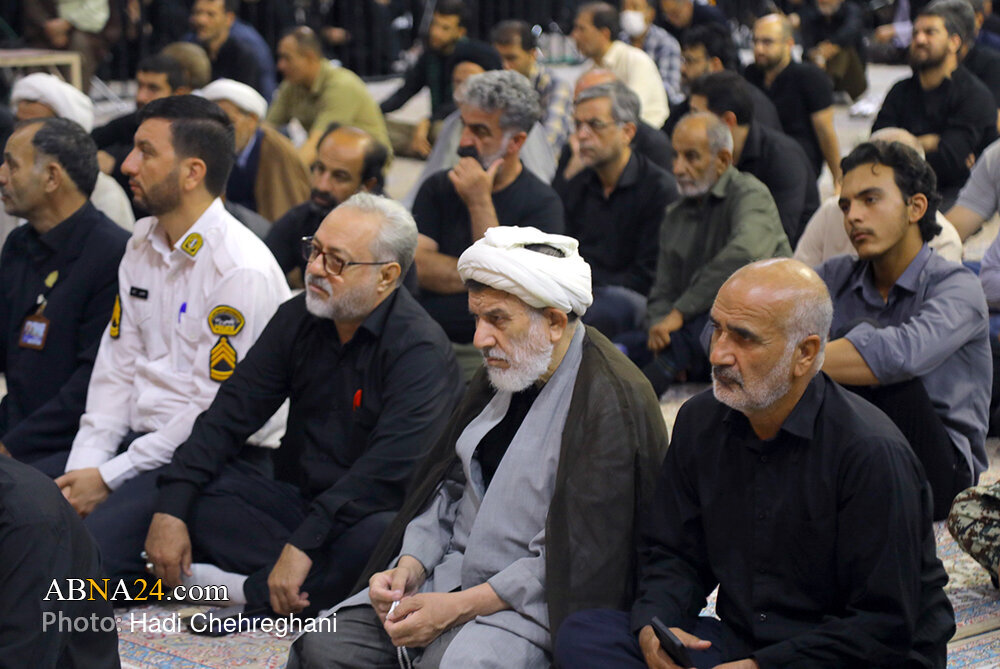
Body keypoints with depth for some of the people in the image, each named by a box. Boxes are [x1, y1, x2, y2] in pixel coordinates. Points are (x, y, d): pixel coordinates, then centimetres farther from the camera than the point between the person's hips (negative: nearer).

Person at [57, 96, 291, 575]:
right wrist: (84, 465, -2)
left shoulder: (243, 270, -16)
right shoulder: (143, 243, 11)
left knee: (93, 539, -29)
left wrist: (109, 477, -15)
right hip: (140, 436, 8)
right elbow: (117, 364, 12)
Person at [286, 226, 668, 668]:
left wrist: (458, 607, -19)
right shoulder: (503, 373, 10)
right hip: (455, 571, 7)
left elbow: (573, 558, -19)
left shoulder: (612, 404, -17)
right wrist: (409, 567, -1)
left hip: (532, 600, -7)